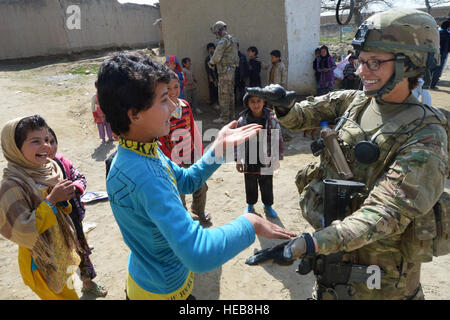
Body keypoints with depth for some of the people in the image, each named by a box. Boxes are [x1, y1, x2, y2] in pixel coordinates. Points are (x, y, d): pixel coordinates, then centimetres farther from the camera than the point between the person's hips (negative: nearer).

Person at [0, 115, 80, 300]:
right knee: (63, 296, 11)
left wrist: (63, 199, -15)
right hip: (40, 263, -7)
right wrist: (51, 200, -31)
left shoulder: (49, 168, -5)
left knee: (67, 291, 27)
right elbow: (22, 232, -29)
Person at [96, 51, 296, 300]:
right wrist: (248, 223, -28)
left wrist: (219, 148, -5)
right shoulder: (140, 174, -38)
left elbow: (186, 182, 6)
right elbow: (199, 255, -44)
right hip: (163, 289, -7)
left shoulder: (145, 150, -8)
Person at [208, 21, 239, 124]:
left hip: (225, 70, -10)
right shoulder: (232, 39, 15)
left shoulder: (224, 41, -15)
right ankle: (231, 114, 22)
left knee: (223, 94, -6)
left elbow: (216, 57, -20)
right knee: (230, 93, 14)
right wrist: (214, 62, 11)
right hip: (231, 69, 10)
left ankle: (224, 117, -3)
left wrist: (211, 63, 0)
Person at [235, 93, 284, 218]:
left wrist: (277, 158, -1)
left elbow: (278, 139, -1)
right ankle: (250, 205, 38)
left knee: (267, 184, 14)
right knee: (250, 184, 16)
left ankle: (268, 205, 36)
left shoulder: (272, 120, -7)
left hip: (266, 161, 0)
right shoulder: (242, 121, -6)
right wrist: (238, 160, -1)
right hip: (249, 161, 0)